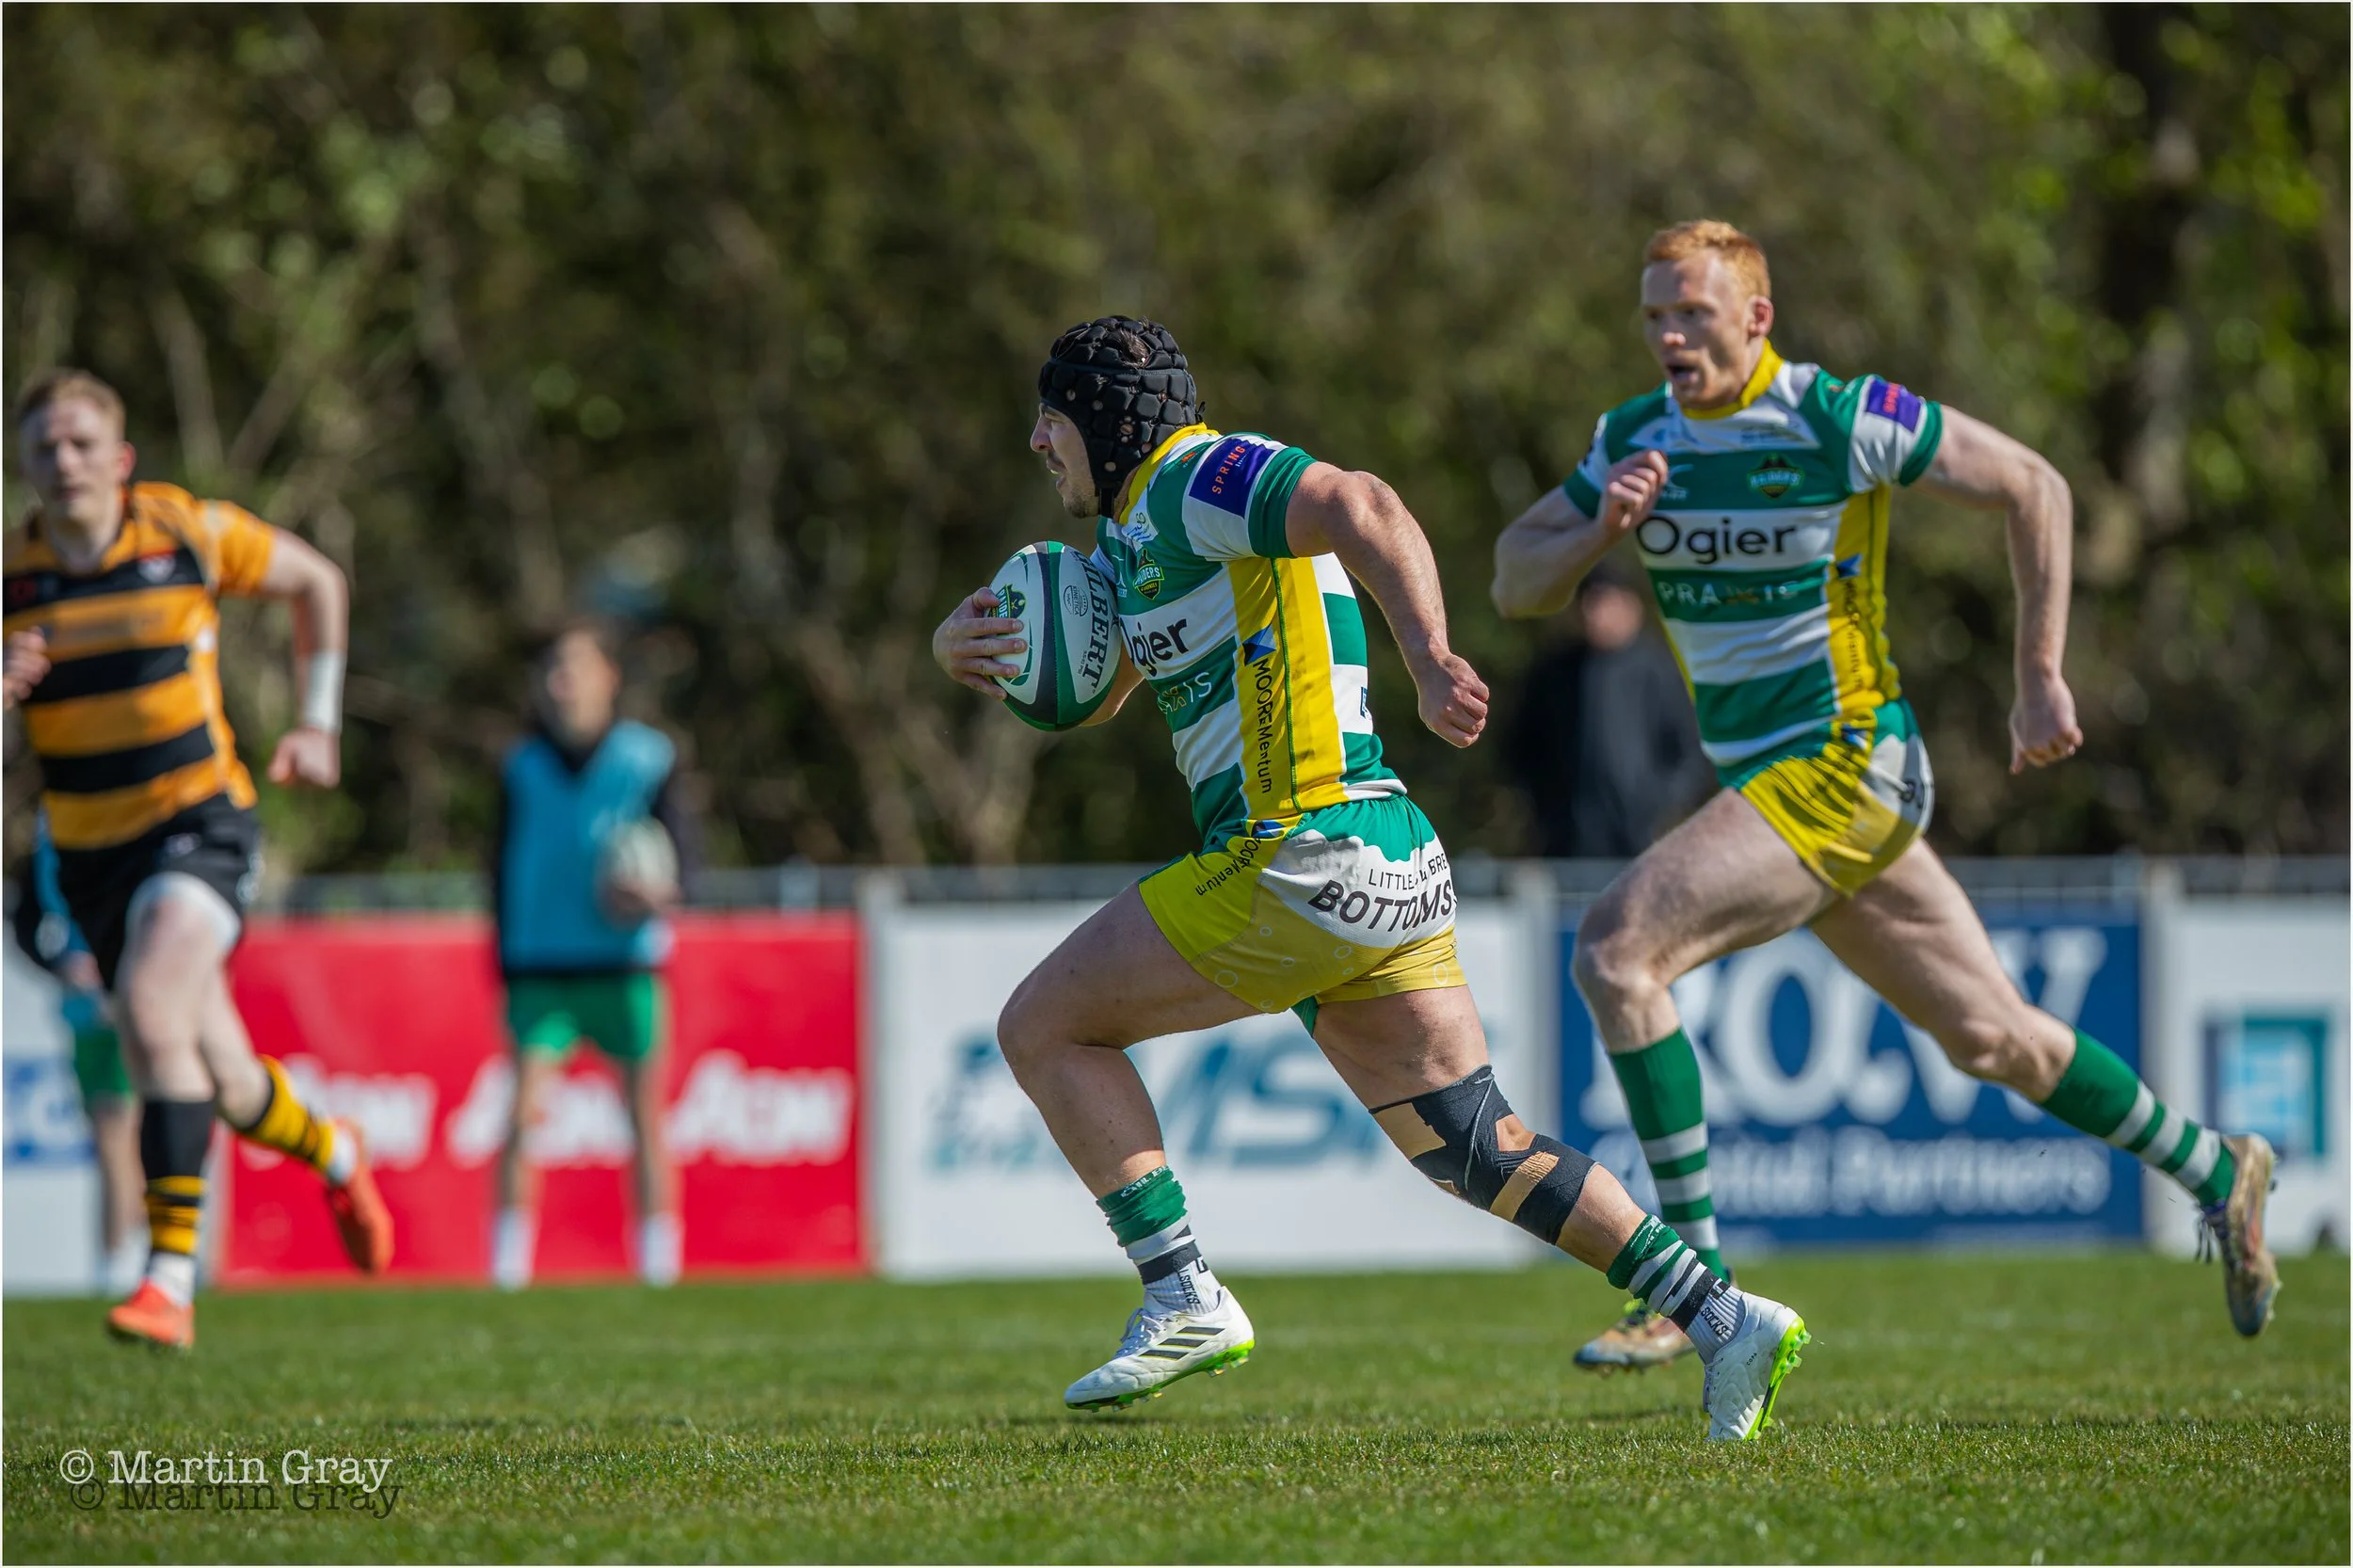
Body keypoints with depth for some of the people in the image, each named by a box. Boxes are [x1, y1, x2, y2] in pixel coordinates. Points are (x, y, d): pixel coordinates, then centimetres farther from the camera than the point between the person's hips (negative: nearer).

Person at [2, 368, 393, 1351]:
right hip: (91, 852, 3)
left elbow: (315, 581, 12)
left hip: (199, 823, -3)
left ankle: (171, 1276, -28)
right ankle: (332, 1155, 45)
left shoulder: (187, 531, -6)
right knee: (223, 1087, 10)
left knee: (150, 1013, -28)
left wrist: (318, 726, 10)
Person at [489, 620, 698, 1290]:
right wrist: (505, 964, 9)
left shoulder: (648, 757, 2)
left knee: (646, 1116, 4)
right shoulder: (523, 768, 7)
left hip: (626, 964, 0)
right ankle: (509, 1264, -7)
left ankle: (659, 1260, 12)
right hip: (542, 965, 1)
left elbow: (678, 836, 2)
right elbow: (504, 867, 12)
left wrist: (665, 888, -20)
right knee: (523, 1111, -10)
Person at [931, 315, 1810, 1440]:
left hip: (1306, 855, -10)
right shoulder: (1132, 534, 23)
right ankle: (1724, 1320, 4)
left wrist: (1429, 660, -36)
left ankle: (1184, 1300, -6)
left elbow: (1361, 509, -24)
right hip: (1391, 873, 10)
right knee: (1479, 1154, 10)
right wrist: (965, 643, 8)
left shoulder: (1191, 477, -7)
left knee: (1043, 1027, 0)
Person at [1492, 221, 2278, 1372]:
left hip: (1843, 767, -7)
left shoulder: (1846, 418, -13)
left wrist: (2039, 679, -4)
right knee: (1989, 1038, 15)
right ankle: (2213, 1172, 35)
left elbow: (2034, 488, -5)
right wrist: (1600, 529, -16)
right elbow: (1515, 582, 5)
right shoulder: (1635, 438, 5)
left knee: (1615, 948, -22)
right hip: (1763, 779, 7)